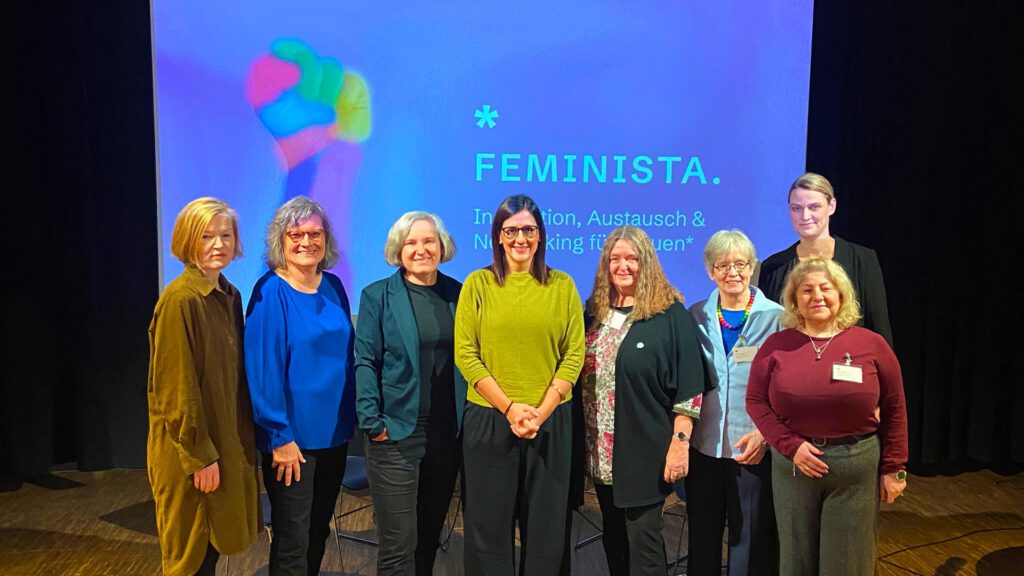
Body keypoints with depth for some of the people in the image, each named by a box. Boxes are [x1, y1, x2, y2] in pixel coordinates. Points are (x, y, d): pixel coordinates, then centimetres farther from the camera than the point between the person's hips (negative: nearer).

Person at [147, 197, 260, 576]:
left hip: (226, 441, 7)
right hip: (189, 451, -7)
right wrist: (200, 455, -16)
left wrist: (242, 441, 11)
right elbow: (177, 387, -19)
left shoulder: (230, 296, 6)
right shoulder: (179, 300, -18)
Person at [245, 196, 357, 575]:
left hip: (334, 432, 6)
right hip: (292, 437, -6)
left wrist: (350, 418, 8)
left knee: (318, 532, 19)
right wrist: (280, 436, -17)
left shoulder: (333, 288, 5)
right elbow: (262, 368, -15)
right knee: (292, 543, 6)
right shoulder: (270, 292, -13)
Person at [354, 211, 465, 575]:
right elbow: (365, 362, -5)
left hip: (448, 433, 4)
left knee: (430, 534, 16)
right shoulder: (377, 295, -2)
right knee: (398, 544, 1)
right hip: (397, 433, -3)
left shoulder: (458, 293, 7)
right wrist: (372, 421, -13)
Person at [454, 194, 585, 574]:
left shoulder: (562, 285, 4)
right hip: (489, 419, -1)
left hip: (550, 421, 1)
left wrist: (541, 411, -11)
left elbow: (574, 355, 0)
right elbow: (465, 354, -4)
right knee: (489, 524, 9)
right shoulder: (478, 283, 1)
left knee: (545, 525, 11)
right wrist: (510, 407, -12)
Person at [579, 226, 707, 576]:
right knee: (613, 536, 17)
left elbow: (688, 387, -11)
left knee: (642, 539, 3)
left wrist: (680, 443, -15)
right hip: (601, 448, 6)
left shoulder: (670, 314, -9)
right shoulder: (594, 312, 7)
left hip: (646, 446, -5)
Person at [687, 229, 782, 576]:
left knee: (750, 538, 8)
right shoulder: (696, 316, 5)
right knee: (702, 537, 13)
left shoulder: (775, 317, -2)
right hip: (703, 445, 2)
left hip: (754, 449, -2)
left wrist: (766, 432, -13)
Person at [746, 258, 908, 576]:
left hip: (857, 466, -1)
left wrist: (893, 467, 2)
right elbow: (755, 401, 0)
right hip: (792, 464, 1)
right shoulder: (776, 345, -1)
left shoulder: (871, 344, -3)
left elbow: (894, 408, 2)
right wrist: (790, 445, -12)